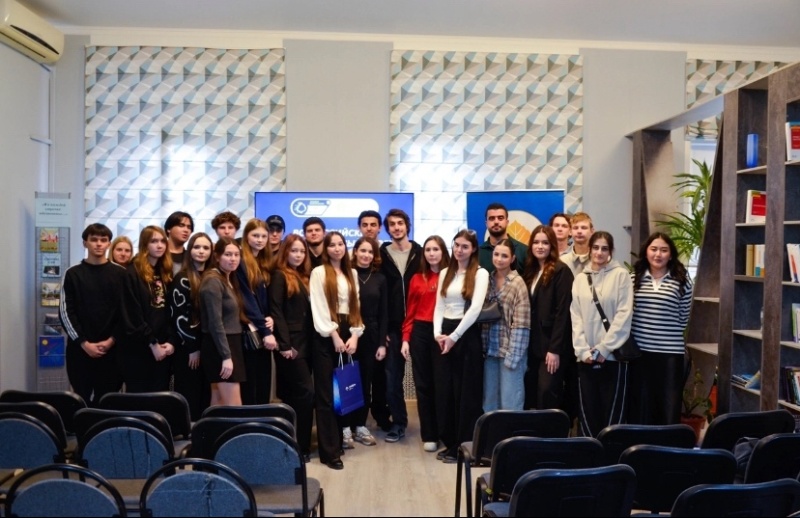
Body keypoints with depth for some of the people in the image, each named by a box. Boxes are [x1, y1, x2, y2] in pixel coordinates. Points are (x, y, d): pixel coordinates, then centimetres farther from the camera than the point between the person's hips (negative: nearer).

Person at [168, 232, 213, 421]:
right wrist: (192, 347, -13)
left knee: (205, 395, 8)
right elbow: (179, 316, -12)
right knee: (189, 396, -1)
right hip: (187, 347, -6)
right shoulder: (182, 279, -7)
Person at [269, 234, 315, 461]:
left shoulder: (304, 277, 17)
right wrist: (284, 345, -18)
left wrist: (307, 342, 9)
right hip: (289, 343, -7)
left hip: (304, 342, 7)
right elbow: (276, 312, -13)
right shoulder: (279, 276, -5)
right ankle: (301, 446, -2)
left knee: (293, 395, 11)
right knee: (306, 392, -10)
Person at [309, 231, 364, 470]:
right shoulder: (318, 273, -1)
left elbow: (355, 306, 11)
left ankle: (338, 440, 20)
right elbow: (319, 309, -9)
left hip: (347, 334, 5)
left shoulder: (352, 274, 16)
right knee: (326, 394, -4)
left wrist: (355, 334, -1)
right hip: (326, 337, -5)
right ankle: (329, 451, -2)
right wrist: (334, 335, -13)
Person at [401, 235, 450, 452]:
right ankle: (429, 435, 18)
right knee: (423, 385, 8)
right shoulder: (417, 279, 9)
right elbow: (410, 312, 10)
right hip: (420, 333, 4)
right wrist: (406, 338, 4)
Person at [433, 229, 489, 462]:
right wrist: (438, 333, -7)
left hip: (467, 334, -5)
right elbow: (439, 307, 9)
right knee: (445, 389, 9)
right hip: (444, 334, 6)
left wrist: (454, 336, -17)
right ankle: (450, 442, 20)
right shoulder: (445, 273, 12)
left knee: (466, 391, 1)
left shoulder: (480, 274, -5)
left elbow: (475, 308, -15)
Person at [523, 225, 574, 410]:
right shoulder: (530, 271, 13)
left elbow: (563, 312, -13)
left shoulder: (561, 270, -7)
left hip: (552, 345, -6)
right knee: (531, 394, 7)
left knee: (547, 392, -8)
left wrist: (555, 349, -17)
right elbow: (527, 310, 12)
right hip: (533, 345, 7)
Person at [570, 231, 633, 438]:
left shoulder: (620, 275, 0)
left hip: (613, 355, -3)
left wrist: (604, 349, -11)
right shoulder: (580, 279, 10)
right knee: (588, 413, 5)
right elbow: (576, 318, 6)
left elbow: (624, 315, -7)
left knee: (613, 413, 0)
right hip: (586, 357, 3)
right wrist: (583, 350, -6)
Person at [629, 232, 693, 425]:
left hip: (670, 352, -2)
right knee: (641, 406, 9)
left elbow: (683, 317, 7)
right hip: (639, 350, 2)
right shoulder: (635, 278, 5)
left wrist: (668, 332, 9)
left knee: (670, 406, 2)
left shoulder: (682, 281, 0)